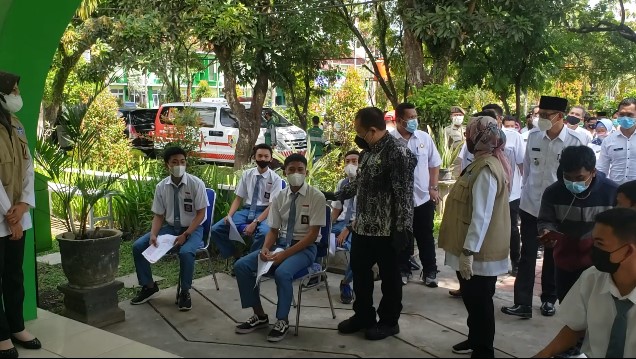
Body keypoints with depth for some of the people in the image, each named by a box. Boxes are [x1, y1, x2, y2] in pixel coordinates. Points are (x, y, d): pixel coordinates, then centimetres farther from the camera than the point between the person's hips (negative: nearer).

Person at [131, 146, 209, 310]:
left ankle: (185, 292, -9)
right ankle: (148, 286, 10)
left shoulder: (196, 183, -15)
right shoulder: (161, 186, -4)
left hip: (192, 229, -4)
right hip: (169, 227, 5)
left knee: (185, 252, -35)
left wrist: (185, 234, -21)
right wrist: (153, 235, -16)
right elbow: (158, 215, 2)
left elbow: (201, 213, -12)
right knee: (138, 246, -10)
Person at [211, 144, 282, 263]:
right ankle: (237, 256, 5)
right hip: (246, 210, 4)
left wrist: (255, 222, -23)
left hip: (264, 213, -4)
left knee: (264, 233, -38)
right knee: (216, 229, -15)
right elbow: (238, 198, 9)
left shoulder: (275, 179, -4)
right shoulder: (246, 174, 7)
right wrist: (229, 215, -11)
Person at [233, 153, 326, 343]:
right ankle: (259, 316, 3)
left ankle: (282, 321, -10)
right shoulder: (279, 197, 4)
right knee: (242, 265, -11)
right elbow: (273, 230, 7)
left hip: (305, 247, -5)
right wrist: (265, 248, -16)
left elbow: (313, 234, -14)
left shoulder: (316, 197, -10)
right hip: (280, 243, 6)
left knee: (282, 272, -34)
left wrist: (285, 254, -23)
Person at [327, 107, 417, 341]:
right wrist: (336, 195, 23)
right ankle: (363, 316, 34)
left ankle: (389, 322, 23)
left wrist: (403, 229, -22)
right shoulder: (368, 150, 10)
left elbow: (404, 194, -21)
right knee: (359, 271, 17)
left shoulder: (398, 153, -18)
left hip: (386, 230, -9)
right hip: (362, 226, 9)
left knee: (389, 276, 8)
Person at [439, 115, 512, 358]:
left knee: (479, 302, 4)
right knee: (473, 299, 23)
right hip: (477, 249, 10)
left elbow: (481, 216, -27)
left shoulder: (485, 169, -23)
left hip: (478, 252, -10)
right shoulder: (486, 163, 10)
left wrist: (468, 252, -26)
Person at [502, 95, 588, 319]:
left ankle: (549, 299, 31)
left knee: (553, 257, 14)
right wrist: (524, 193, 9)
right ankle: (523, 303, 7)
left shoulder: (575, 142, -12)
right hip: (530, 206, 2)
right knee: (527, 255, 2)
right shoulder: (533, 137, -3)